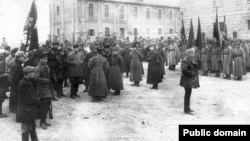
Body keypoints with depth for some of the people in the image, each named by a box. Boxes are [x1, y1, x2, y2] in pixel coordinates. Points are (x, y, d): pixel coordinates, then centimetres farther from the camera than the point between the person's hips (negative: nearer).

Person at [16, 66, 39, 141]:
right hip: (26, 110, -10)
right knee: (26, 128, 3)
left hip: (30, 109, 10)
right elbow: (29, 98, -22)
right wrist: (38, 100, -9)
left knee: (32, 126, 21)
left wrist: (36, 99, -1)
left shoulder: (29, 81, 6)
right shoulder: (24, 83, -24)